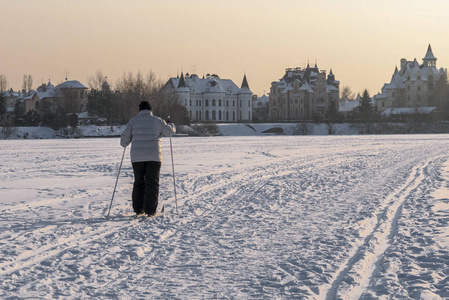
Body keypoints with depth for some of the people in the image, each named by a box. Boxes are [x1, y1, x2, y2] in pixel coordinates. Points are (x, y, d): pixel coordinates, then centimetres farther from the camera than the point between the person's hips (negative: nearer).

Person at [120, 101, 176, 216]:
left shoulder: (133, 121, 3)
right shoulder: (157, 121, 3)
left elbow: (124, 141, 2)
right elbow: (171, 131, 15)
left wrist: (124, 142, 26)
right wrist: (170, 123, 37)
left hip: (137, 158, 1)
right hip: (154, 157, -1)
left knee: (138, 183, 13)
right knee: (152, 183, 3)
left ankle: (138, 209, 11)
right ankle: (150, 210, -3)